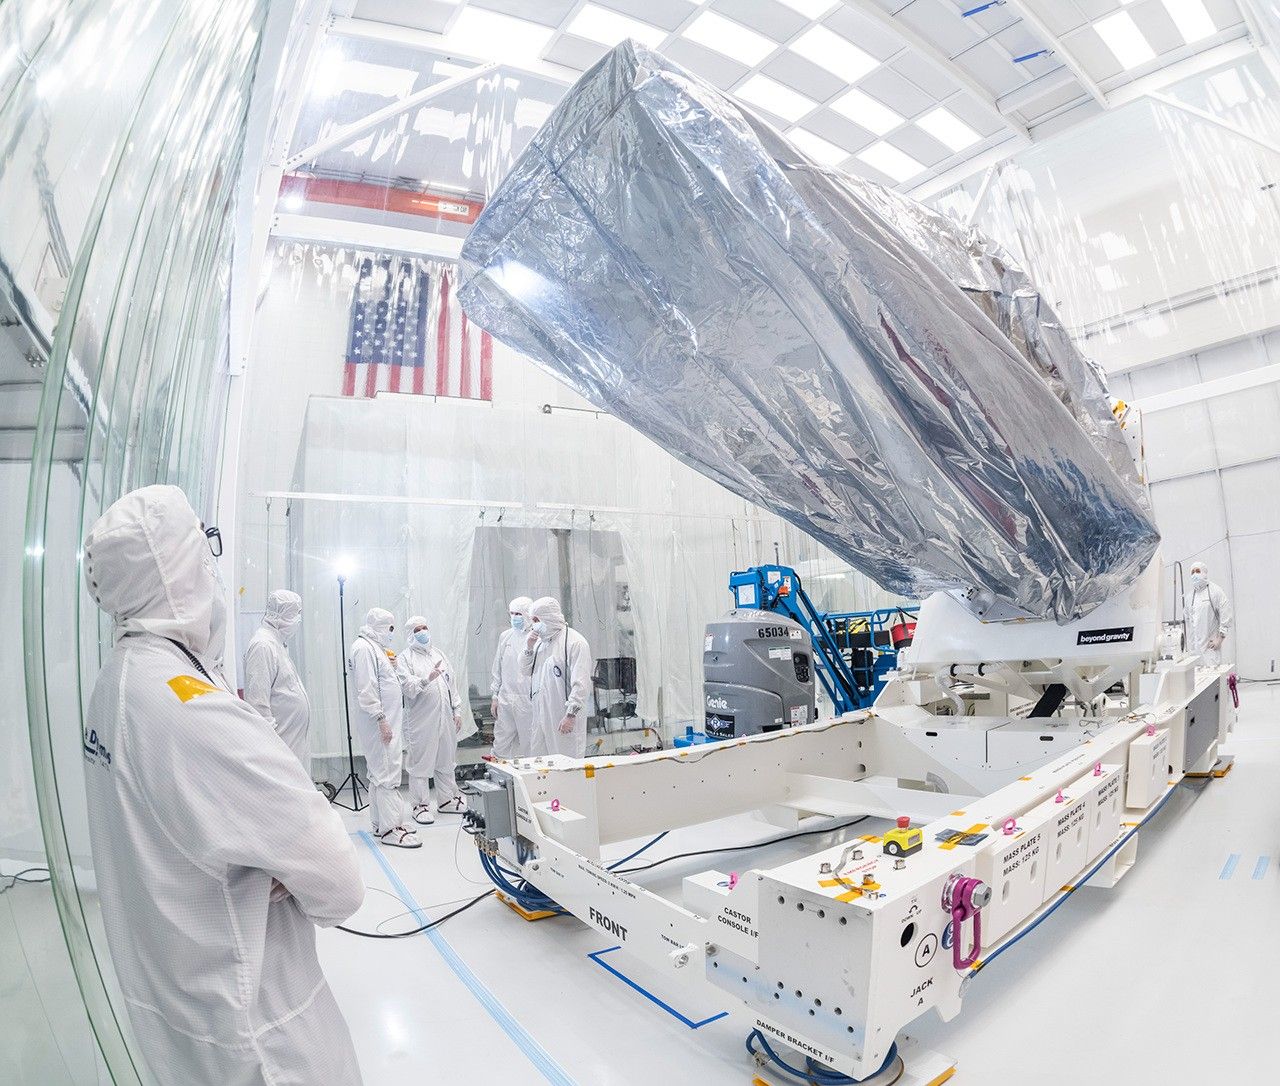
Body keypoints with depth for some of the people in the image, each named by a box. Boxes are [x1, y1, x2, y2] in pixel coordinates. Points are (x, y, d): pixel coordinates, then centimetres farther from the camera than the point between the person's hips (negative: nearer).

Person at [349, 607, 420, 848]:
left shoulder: (374, 646, 17)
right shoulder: (363, 647, -14)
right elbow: (366, 689, -20)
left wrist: (390, 667, 9)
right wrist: (381, 719, -22)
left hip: (386, 719, 10)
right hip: (378, 722, -10)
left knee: (380, 773, 14)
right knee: (387, 774, -7)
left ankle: (380, 823, 22)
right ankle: (390, 828, -3)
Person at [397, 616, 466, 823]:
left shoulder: (438, 653, 14)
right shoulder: (405, 658, -4)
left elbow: (452, 683, 16)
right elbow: (408, 687, -17)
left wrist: (457, 710, 10)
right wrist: (427, 679, -34)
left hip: (445, 718, 6)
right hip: (422, 721, -6)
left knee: (446, 761, 14)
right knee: (421, 764, 1)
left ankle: (446, 800, 27)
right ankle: (420, 805, 14)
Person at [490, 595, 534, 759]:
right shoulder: (505, 636, 10)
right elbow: (498, 668, 15)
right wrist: (495, 696, 14)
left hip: (528, 701, -5)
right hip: (505, 700, 5)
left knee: (529, 746, 5)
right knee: (501, 746, 10)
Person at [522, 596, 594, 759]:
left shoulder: (575, 642, -12)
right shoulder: (540, 641, 14)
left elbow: (581, 684, -18)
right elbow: (525, 671, 18)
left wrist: (571, 715, -21)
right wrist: (529, 648, 2)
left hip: (564, 720, -7)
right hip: (540, 714, 8)